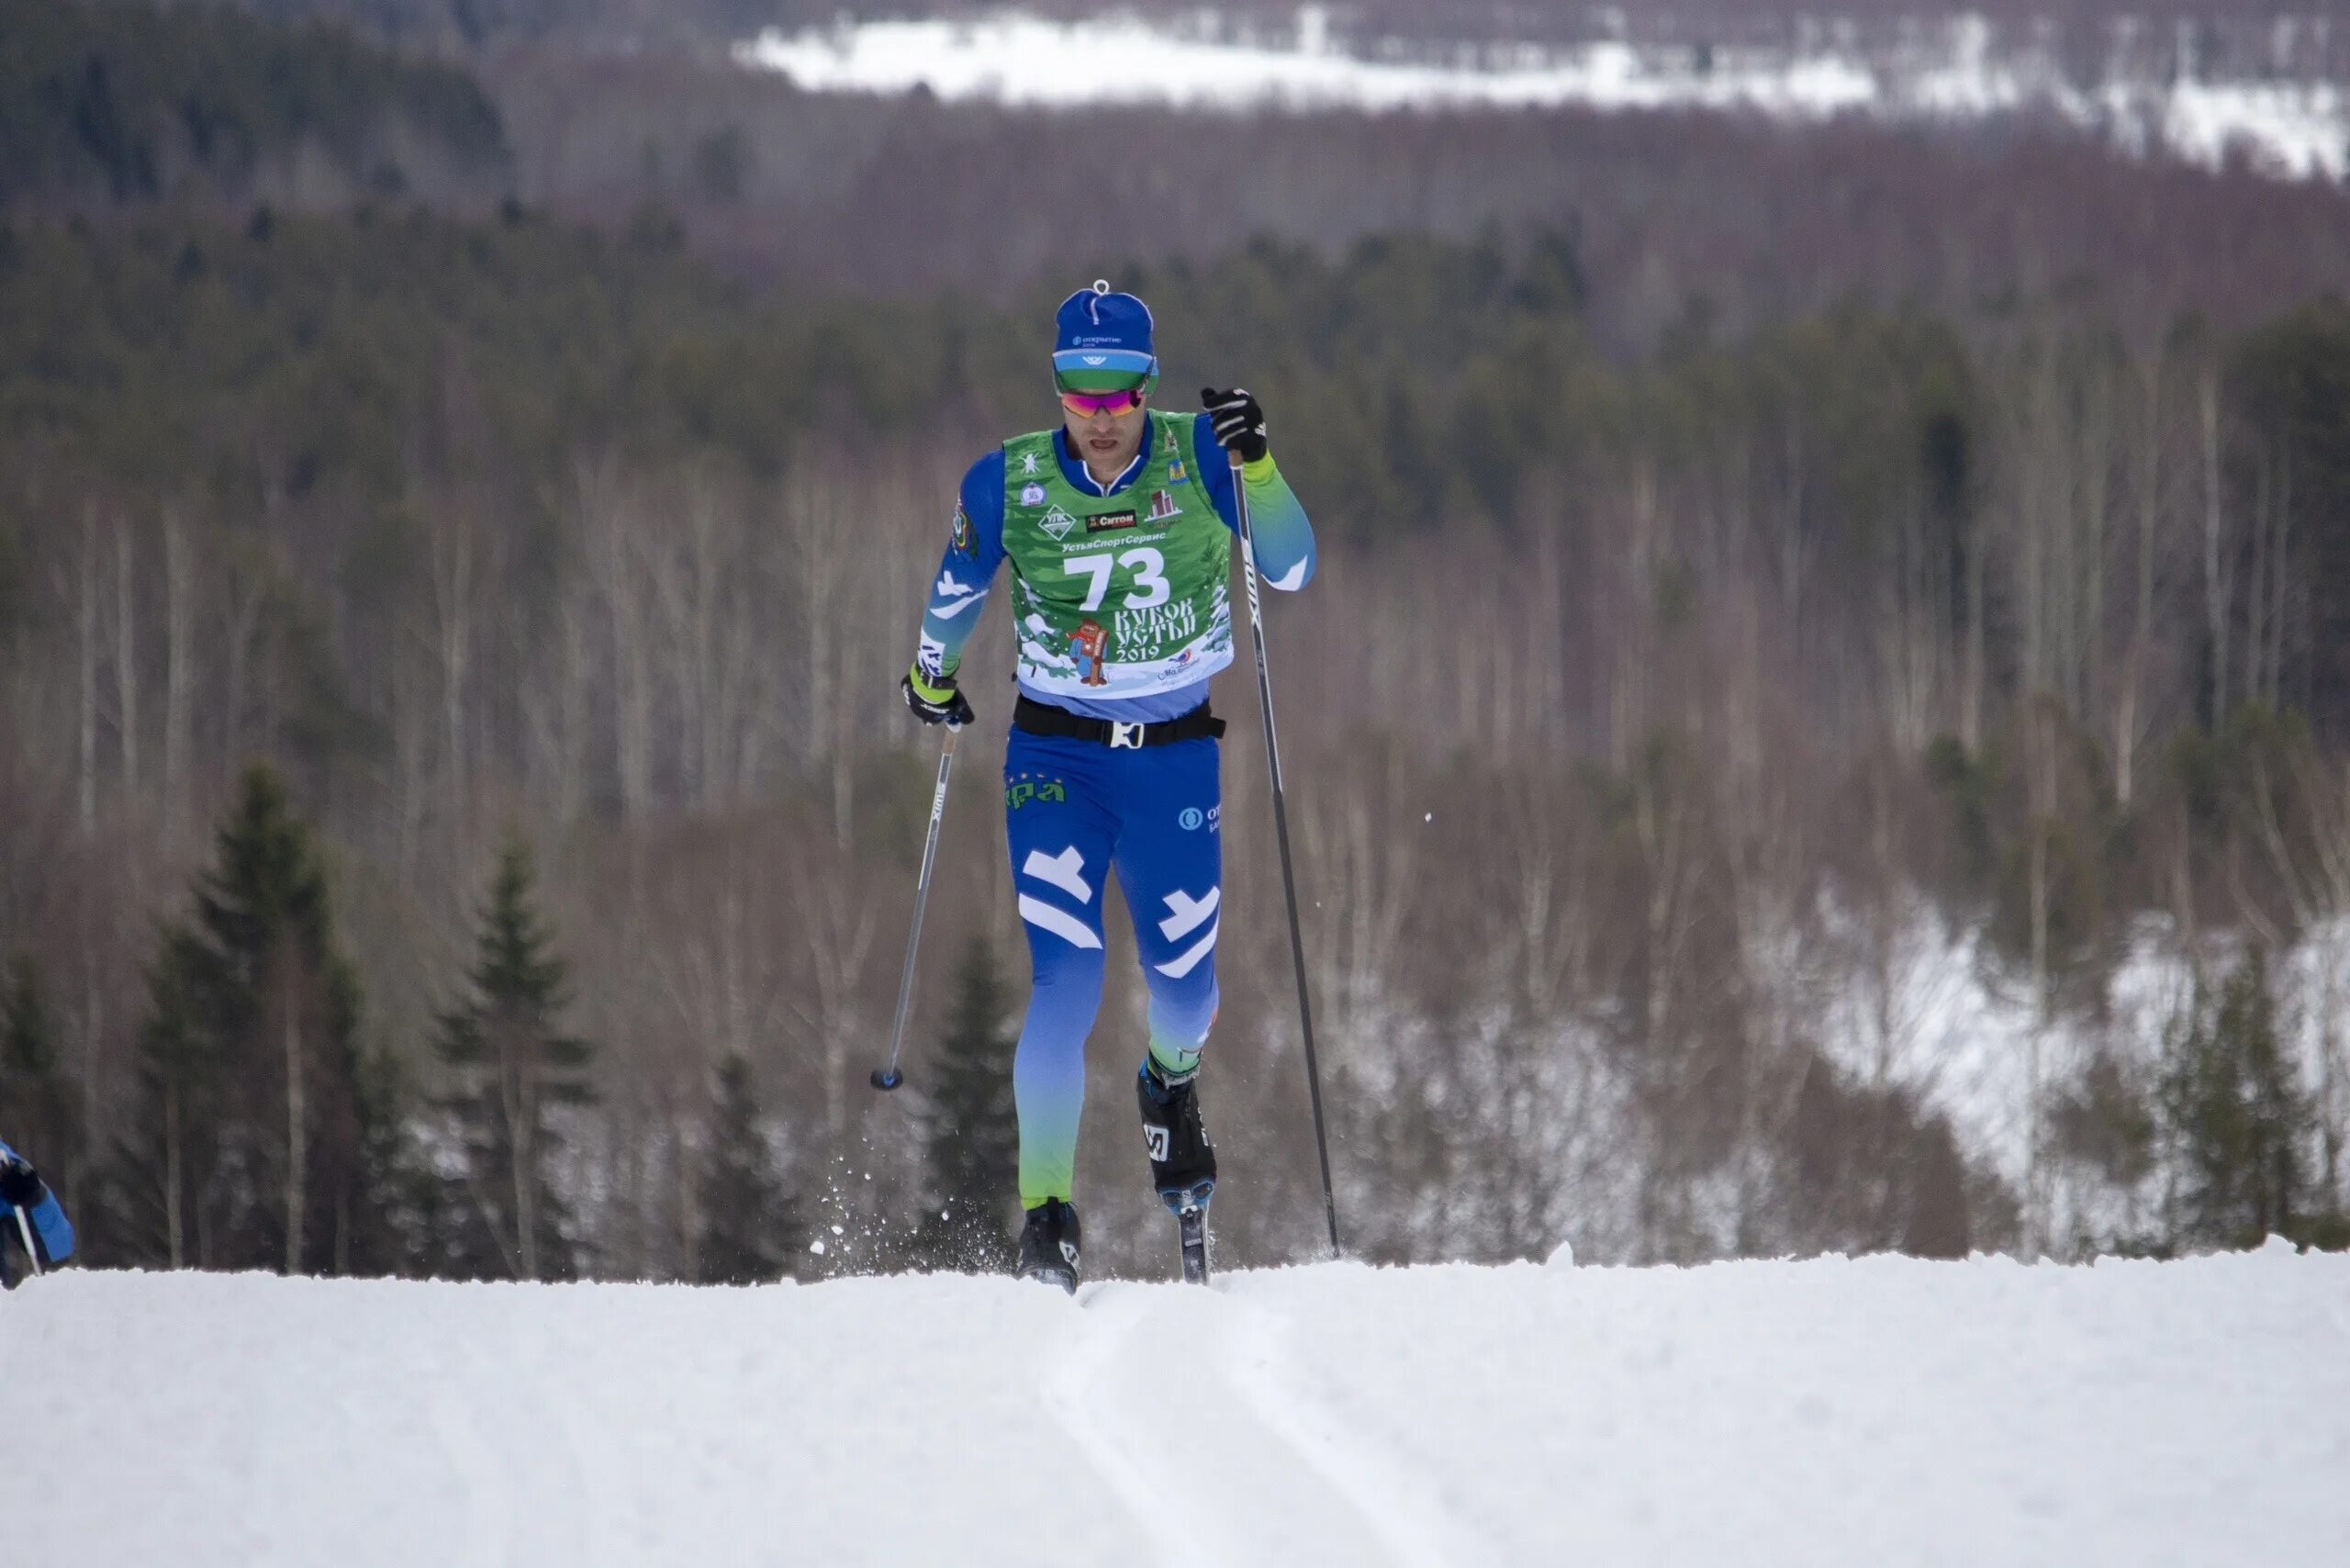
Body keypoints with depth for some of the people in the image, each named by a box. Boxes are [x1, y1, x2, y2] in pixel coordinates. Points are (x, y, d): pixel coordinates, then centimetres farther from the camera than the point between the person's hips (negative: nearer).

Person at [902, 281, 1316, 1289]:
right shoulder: (1008, 483, -8)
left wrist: (1256, 466, -27)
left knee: (1183, 984, 8)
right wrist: (930, 673, 27)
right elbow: (959, 584, 13)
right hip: (1057, 757, -1)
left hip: (1176, 754, 1)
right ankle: (1045, 1210, -11)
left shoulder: (1197, 458, -9)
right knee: (1064, 978, -17)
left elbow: (1291, 570, -13)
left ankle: (1171, 1082, 45)